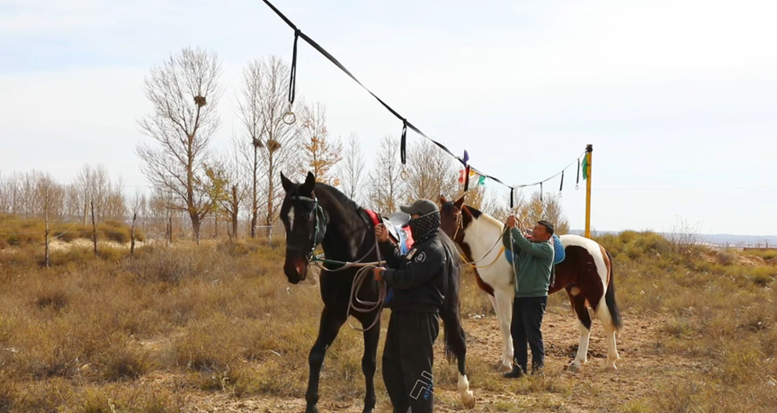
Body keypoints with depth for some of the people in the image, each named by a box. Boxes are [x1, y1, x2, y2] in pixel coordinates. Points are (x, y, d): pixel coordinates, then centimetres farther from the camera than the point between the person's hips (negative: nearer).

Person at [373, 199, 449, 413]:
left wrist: (383, 274, -8)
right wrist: (385, 242, 8)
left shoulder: (433, 250, -19)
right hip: (404, 315, 11)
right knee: (391, 366, 19)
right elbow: (401, 264, 20)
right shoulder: (421, 246, 16)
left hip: (419, 319, -11)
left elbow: (408, 278, -25)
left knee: (416, 370, -6)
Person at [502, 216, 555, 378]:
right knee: (516, 332, 9)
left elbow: (526, 245, -25)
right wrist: (508, 228, -8)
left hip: (535, 297, -8)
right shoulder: (526, 245, 15)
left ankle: (538, 365, 6)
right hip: (520, 296, 8)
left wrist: (515, 228, -21)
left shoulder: (546, 248, -10)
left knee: (533, 333, -5)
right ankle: (520, 367, 15)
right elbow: (508, 244, 7)